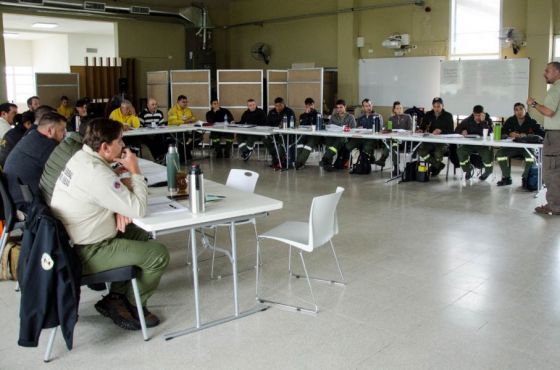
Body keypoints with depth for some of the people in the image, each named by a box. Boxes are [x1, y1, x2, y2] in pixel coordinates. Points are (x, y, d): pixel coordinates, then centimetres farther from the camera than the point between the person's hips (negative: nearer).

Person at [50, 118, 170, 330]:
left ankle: (115, 297, 23)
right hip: (84, 254, -10)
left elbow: (112, 194, 15)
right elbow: (139, 209, -24)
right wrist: (135, 171, -13)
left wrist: (120, 210, -6)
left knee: (141, 236, 21)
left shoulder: (81, 157, 3)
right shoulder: (97, 174, -28)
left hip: (69, 241, 10)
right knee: (158, 254, -8)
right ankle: (131, 307, 14)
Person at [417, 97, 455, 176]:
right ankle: (439, 165, -9)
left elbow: (451, 131, -9)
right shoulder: (428, 115, 10)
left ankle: (435, 166, 3)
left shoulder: (448, 116, -1)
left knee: (438, 153, -34)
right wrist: (421, 130, -19)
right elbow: (423, 126, 6)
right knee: (420, 150, -26)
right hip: (430, 140, 4)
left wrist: (440, 131, -27)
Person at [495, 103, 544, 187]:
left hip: (527, 146, -3)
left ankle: (525, 178, -9)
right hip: (512, 146, 3)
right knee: (499, 154, -23)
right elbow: (501, 133, 3)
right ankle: (506, 177, -6)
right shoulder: (510, 121, 4)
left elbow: (542, 133, -12)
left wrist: (527, 135, -22)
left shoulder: (531, 122, -3)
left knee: (531, 157, -35)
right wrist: (510, 134, -18)